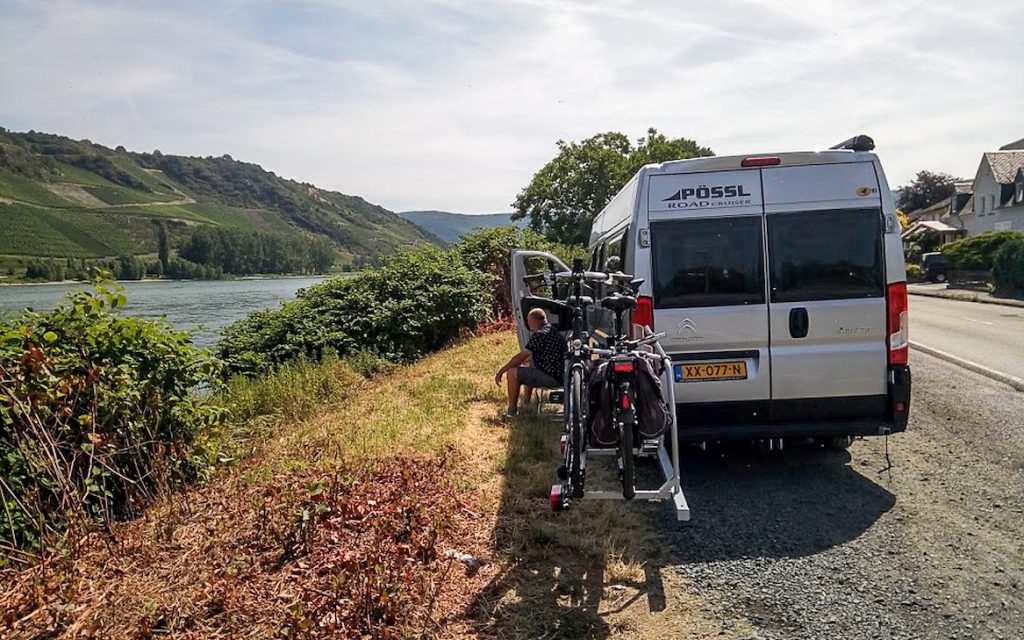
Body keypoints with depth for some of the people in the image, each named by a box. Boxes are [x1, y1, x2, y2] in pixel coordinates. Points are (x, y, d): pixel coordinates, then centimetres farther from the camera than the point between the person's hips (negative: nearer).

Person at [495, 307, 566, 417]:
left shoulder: (540, 334, -17)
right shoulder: (552, 330, 14)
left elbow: (520, 357, -14)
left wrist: (500, 371, -6)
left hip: (552, 378, -10)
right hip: (560, 375, 10)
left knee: (513, 372, -8)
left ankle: (512, 411, 2)